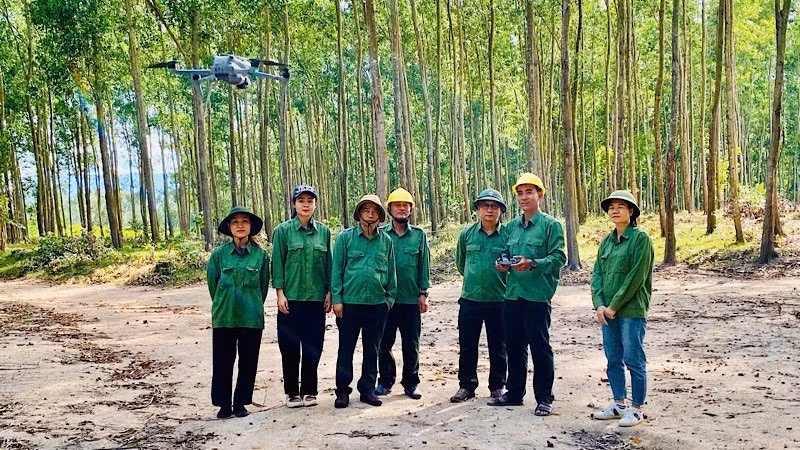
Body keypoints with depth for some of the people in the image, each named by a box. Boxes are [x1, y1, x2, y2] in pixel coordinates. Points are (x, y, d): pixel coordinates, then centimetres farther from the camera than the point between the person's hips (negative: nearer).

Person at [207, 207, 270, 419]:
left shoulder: (261, 255, 2)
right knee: (223, 362, 3)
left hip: (251, 318, 0)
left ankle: (241, 403, 21)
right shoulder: (219, 254, 0)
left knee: (248, 362, 6)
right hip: (223, 318, 0)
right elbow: (212, 283, 10)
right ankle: (224, 404, 17)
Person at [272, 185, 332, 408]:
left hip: (316, 298, 2)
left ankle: (309, 390, 18)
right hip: (291, 298, -2)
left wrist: (329, 293, 6)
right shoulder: (283, 230, 0)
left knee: (313, 346, 6)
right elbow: (277, 263, -1)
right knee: (290, 346, 3)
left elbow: (328, 264, 11)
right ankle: (292, 392, 15)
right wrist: (280, 294, -6)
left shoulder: (323, 231, 8)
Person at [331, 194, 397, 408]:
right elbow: (337, 269, 0)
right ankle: (342, 390, 15)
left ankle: (368, 389, 22)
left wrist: (390, 297, 7)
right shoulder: (345, 237, 1)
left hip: (377, 303, 2)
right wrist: (337, 298, -4)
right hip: (350, 302, -2)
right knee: (346, 348, 3)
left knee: (372, 348, 10)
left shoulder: (386, 240, 8)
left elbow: (391, 272, 13)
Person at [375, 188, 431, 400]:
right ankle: (385, 381, 19)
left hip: (411, 299, 0)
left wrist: (423, 293, 3)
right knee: (384, 343, 4)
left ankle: (411, 382, 18)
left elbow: (424, 266, 8)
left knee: (411, 344, 6)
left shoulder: (419, 235, 7)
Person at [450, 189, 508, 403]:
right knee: (467, 345, 7)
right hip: (470, 299, 2)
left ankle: (497, 386, 22)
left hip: (498, 300, -1)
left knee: (498, 347, 8)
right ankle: (466, 385, 20)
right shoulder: (467, 233, 4)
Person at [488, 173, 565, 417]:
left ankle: (544, 398, 9)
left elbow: (558, 257, -11)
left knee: (540, 347, -1)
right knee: (514, 346, 13)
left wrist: (532, 264, -24)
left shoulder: (550, 225, -4)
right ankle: (514, 392, 26)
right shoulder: (511, 227, 15)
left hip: (537, 295, -6)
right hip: (512, 294, 6)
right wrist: (503, 265, 1)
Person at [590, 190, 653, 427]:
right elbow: (597, 273, 10)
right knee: (613, 359, 13)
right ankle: (619, 404, 25)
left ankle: (636, 408, 11)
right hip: (607, 310, 7)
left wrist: (615, 305, -14)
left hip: (631, 310, -7)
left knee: (634, 360, 0)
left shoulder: (640, 238, -8)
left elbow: (636, 276, -14)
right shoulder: (607, 241, 12)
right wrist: (599, 304, -4)